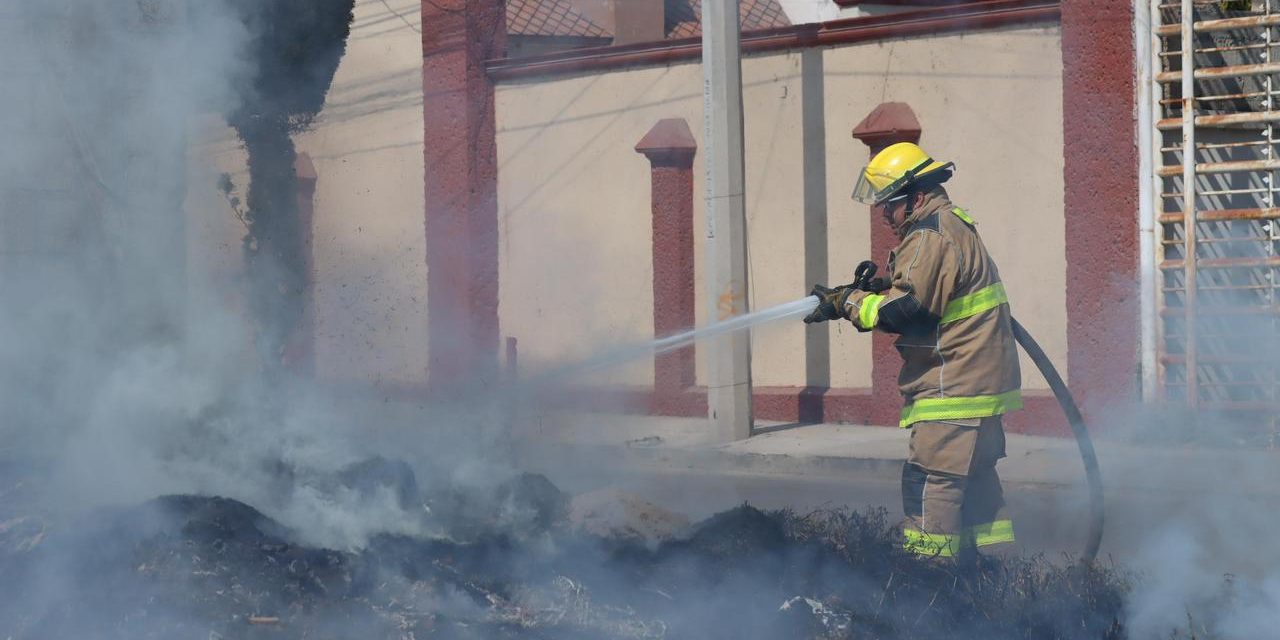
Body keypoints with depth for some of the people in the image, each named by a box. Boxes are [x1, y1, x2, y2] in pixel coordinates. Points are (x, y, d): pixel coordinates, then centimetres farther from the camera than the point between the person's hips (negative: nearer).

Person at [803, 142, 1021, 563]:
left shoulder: (931, 237, -17)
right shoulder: (952, 226, 17)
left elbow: (903, 309, -23)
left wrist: (845, 302, -12)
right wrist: (875, 288, 7)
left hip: (953, 387, -11)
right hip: (977, 382, 11)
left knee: (930, 479, -11)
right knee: (974, 475, 16)